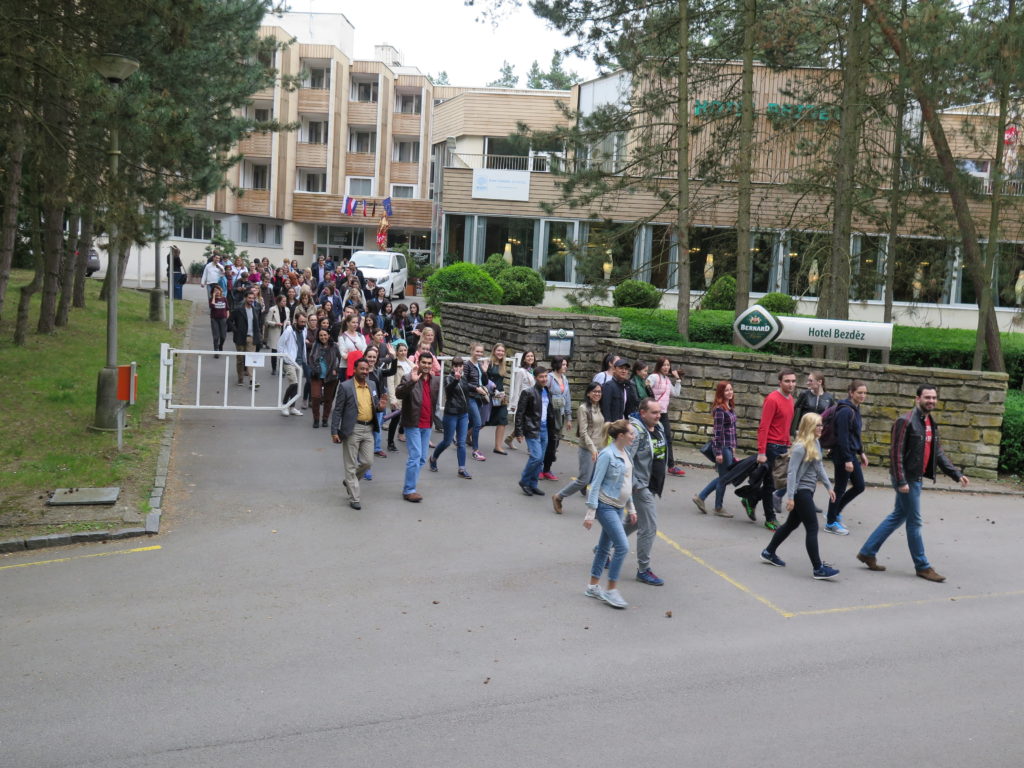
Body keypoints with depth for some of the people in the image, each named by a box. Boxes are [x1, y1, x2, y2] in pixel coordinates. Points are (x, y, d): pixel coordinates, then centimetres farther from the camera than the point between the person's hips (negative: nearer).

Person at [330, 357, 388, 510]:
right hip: (352, 430, -5)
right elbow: (337, 410, -6)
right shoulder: (345, 386, -7)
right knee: (351, 465, 3)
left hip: (368, 429, 5)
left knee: (368, 462, 7)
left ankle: (349, 481, 34)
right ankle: (354, 499, 11)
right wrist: (334, 431, -11)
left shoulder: (372, 385, 9)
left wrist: (380, 407, -5)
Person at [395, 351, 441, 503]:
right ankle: (409, 490, -2)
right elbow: (399, 394, -23)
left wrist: (432, 418, 11)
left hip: (427, 425, 6)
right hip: (413, 423, -6)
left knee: (422, 459, 9)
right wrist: (412, 382, -33)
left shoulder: (436, 380, 9)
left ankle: (409, 487, 19)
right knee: (415, 456, -10)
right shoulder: (409, 378, -9)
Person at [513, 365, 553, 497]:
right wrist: (519, 431, -11)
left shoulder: (547, 392, 11)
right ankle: (524, 481, 4)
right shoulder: (528, 392, -9)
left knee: (540, 460, 8)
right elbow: (519, 413, -8)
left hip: (544, 429, 7)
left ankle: (533, 484, 19)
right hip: (532, 429, -7)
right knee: (536, 456, -14)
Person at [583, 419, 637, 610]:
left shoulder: (625, 454, 8)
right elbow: (596, 484, -17)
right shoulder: (607, 455, -17)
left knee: (605, 546, 14)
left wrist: (631, 508, 20)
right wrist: (590, 513, -17)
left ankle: (593, 587, 24)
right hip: (606, 506, -8)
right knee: (623, 546, -12)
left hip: (618, 507, 9)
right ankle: (611, 590, -3)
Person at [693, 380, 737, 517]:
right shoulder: (719, 409, -16)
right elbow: (718, 431, -18)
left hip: (729, 446, 9)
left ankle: (700, 497, 22)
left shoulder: (731, 407, 10)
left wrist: (733, 447, 19)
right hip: (722, 446, -9)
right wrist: (718, 452, -19)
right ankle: (718, 508, 18)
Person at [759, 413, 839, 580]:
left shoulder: (816, 444, 9)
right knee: (812, 528, -6)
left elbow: (819, 467, 19)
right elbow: (792, 472, -20)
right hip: (800, 491, -10)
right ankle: (818, 568, 0)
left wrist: (828, 486, 18)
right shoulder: (800, 447, -19)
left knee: (792, 524, 19)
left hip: (808, 491, 10)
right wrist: (790, 497, -22)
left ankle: (769, 552, 33)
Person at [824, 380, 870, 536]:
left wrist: (861, 453, 19)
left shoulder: (855, 409, 10)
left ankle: (835, 512, 27)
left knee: (859, 486, 12)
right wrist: (847, 460, -21)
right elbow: (842, 437, -22)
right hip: (842, 454, -9)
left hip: (852, 453, 9)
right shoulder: (846, 411, -19)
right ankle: (831, 523, 15)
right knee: (840, 489, 1)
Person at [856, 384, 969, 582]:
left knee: (898, 516, 15)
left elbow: (938, 453, 16)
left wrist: (957, 474, 9)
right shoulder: (906, 421, -15)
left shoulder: (931, 424, 12)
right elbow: (895, 452, -19)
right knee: (914, 521, 1)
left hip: (916, 477, 9)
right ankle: (922, 566, 13)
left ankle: (867, 552, 23)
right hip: (907, 478, -9)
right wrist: (900, 481, -23)